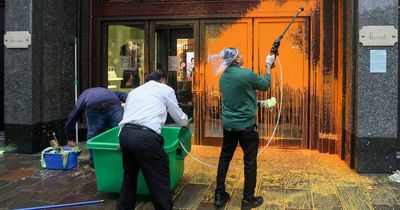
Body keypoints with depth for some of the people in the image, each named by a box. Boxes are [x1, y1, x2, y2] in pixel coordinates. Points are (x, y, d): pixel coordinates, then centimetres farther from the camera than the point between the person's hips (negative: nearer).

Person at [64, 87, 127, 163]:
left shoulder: (81, 99, 39)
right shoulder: (108, 91, 46)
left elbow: (70, 119, 37)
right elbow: (122, 95, 27)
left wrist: (70, 139, 46)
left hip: (94, 108, 0)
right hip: (113, 105, 1)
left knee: (93, 135, 18)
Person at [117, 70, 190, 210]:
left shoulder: (134, 91, 29)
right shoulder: (166, 89, 15)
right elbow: (178, 115, 23)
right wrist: (185, 122, 45)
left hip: (125, 134, 6)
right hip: (146, 136, -6)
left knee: (129, 175, 21)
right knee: (159, 179, 5)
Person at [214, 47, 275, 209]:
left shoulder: (223, 77, 4)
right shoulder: (247, 74, -18)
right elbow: (265, 85, 0)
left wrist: (256, 102, 22)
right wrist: (269, 65, 12)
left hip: (228, 124, 6)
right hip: (246, 125, -6)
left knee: (224, 158, 15)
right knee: (250, 162, 6)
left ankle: (219, 196, 21)